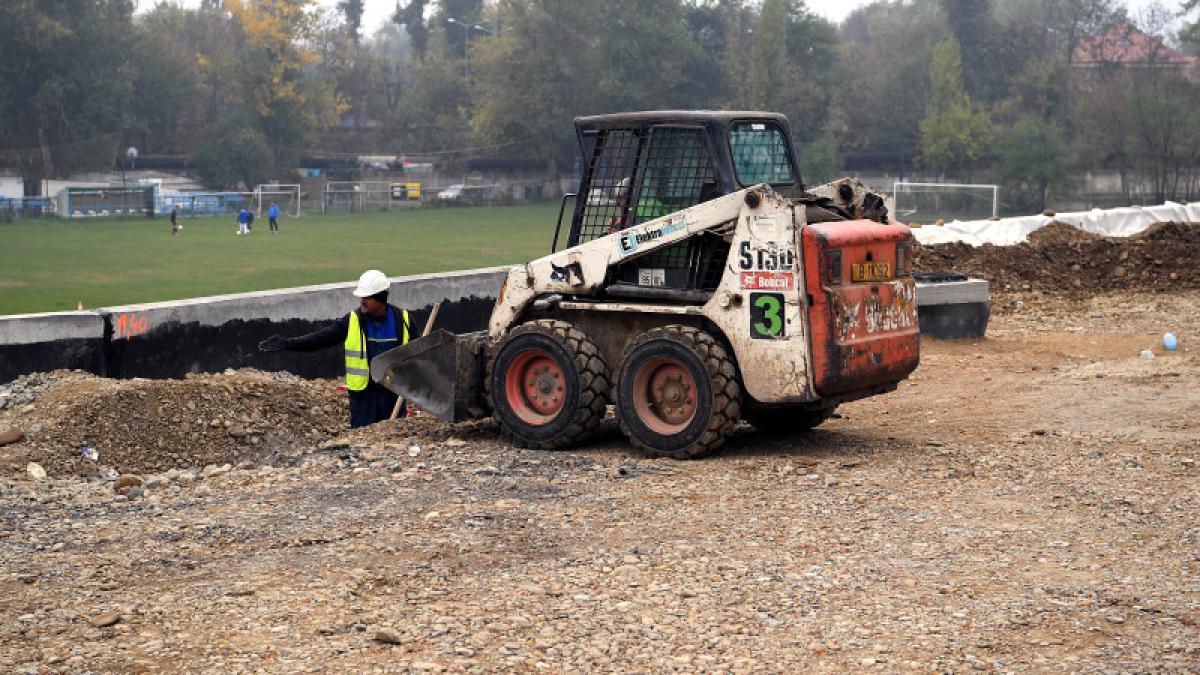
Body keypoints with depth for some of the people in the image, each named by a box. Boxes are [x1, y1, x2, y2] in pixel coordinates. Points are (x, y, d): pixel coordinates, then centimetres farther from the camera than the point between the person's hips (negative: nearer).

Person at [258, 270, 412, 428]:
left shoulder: (402, 320, -2)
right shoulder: (352, 322, -2)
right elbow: (321, 338, -7)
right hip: (363, 393, 0)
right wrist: (287, 344, -18)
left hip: (394, 392, 0)